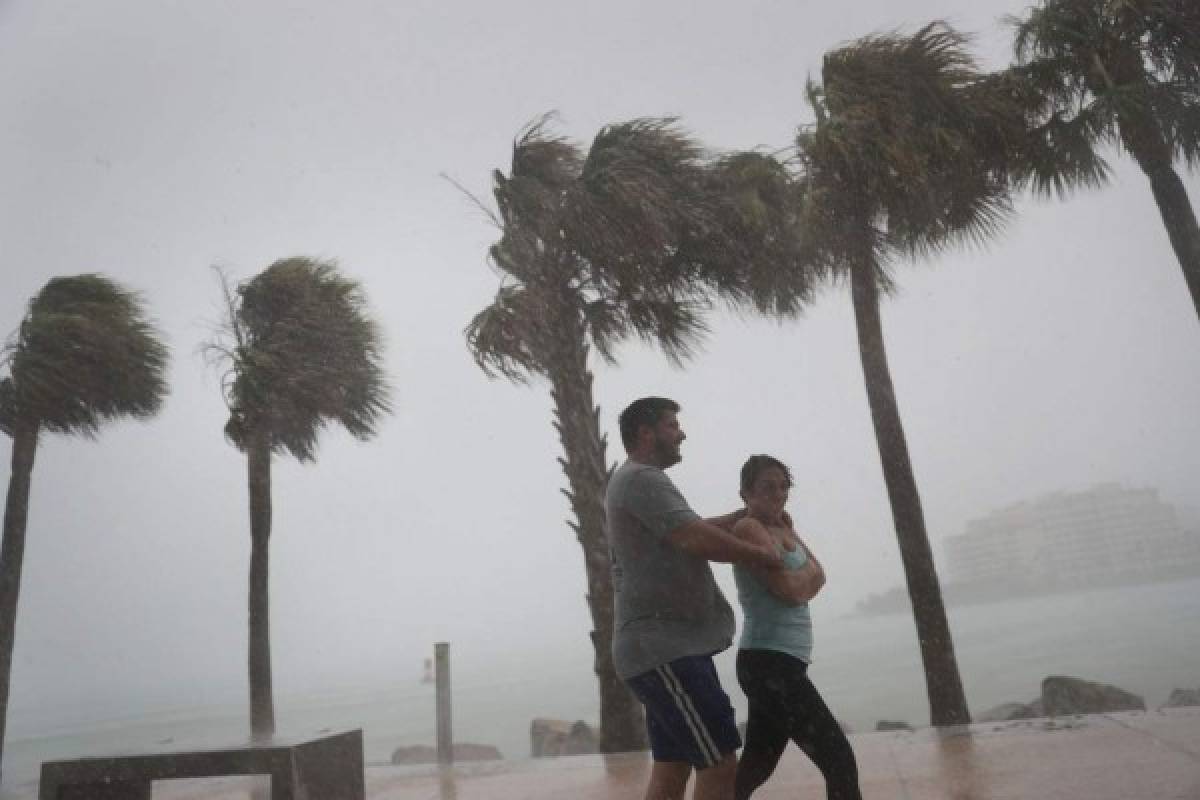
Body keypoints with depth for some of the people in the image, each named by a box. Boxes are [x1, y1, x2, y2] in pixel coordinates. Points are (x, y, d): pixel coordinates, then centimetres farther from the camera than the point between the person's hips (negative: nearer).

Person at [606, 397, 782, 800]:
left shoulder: (635, 483, 23)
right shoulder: (641, 478, -12)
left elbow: (695, 529, 33)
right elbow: (697, 539, -22)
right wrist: (760, 555, -8)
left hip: (666, 647, 11)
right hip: (664, 648, -11)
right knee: (720, 764, -10)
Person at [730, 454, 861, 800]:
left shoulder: (778, 528, 17)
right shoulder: (748, 528, -11)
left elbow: (817, 577, 11)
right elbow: (792, 590, -16)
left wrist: (791, 532, 0)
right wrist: (808, 570, 4)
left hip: (780, 665, 9)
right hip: (770, 664, -9)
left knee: (755, 769, 17)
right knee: (840, 761, -6)